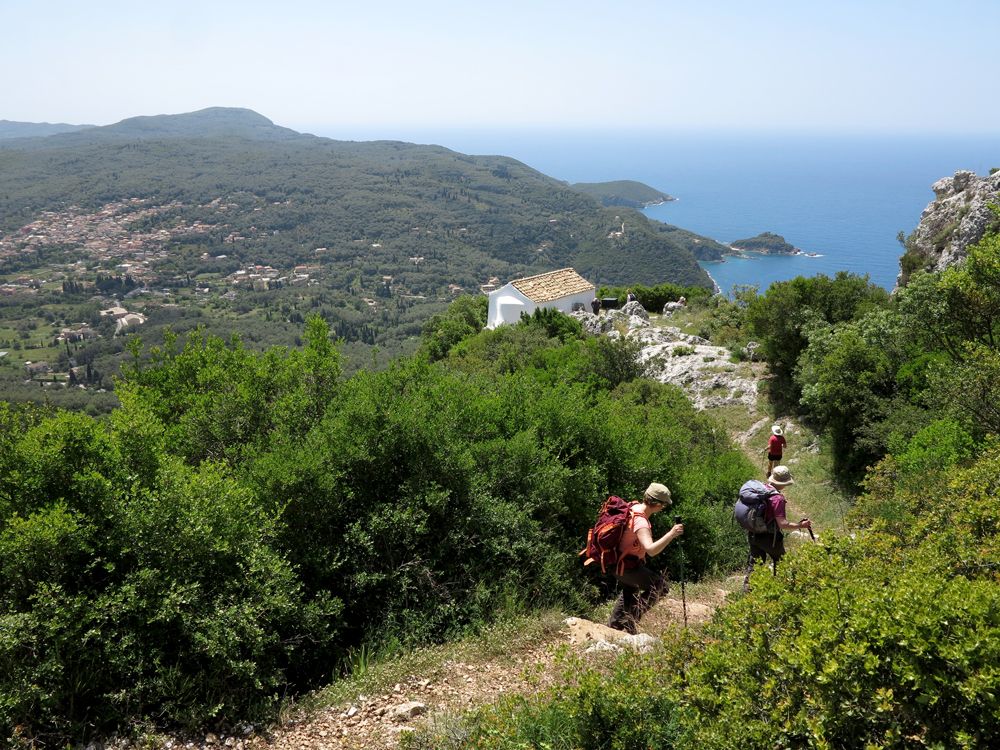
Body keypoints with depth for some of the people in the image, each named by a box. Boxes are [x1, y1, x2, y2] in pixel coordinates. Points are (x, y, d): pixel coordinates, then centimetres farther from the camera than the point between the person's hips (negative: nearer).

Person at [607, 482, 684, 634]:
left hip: (618, 561, 10)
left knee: (630, 590, 31)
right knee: (660, 585, -11)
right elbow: (651, 550, -44)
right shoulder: (640, 521, -31)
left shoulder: (634, 507, -2)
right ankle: (630, 620, -5)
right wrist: (671, 534, -43)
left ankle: (614, 624, 44)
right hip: (626, 566, -10)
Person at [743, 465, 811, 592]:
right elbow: (783, 524, -30)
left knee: (755, 559, 21)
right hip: (769, 537, -6)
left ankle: (748, 583, 26)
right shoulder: (777, 499, -28)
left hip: (753, 533, 6)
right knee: (779, 560, 19)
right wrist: (800, 525, -20)